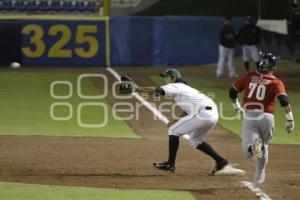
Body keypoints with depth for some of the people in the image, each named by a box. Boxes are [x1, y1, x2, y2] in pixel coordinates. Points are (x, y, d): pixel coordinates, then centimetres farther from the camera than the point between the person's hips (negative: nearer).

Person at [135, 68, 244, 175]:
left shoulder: (176, 87, 1)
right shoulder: (184, 88, 28)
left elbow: (154, 90, -9)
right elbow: (189, 110, 28)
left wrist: (137, 89, -5)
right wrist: (177, 121, 19)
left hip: (203, 114, -9)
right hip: (212, 115, 9)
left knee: (173, 131, 1)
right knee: (196, 140, 26)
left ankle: (170, 164, 4)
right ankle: (221, 162, 21)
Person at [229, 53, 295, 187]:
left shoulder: (250, 76, 10)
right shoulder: (276, 82, 1)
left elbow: (232, 91, 17)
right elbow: (284, 101, -13)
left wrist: (236, 106, 35)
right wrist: (290, 120, -8)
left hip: (249, 116, 0)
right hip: (266, 117, 0)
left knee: (248, 153, -4)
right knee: (264, 146, 26)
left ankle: (253, 146, -37)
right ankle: (259, 176, 29)